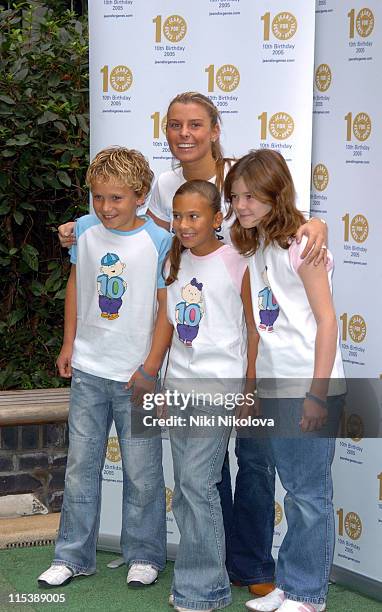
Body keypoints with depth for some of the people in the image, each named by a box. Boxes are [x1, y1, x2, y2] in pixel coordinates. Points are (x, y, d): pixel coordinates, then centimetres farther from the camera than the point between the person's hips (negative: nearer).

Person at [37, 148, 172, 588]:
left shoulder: (159, 241, -10)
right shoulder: (85, 230, 1)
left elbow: (166, 307, -7)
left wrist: (152, 365, -10)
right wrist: (69, 344, 12)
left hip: (137, 374, -4)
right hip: (88, 369, 4)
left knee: (142, 472, 5)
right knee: (80, 465, 10)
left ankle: (144, 556, 22)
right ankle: (73, 556, 22)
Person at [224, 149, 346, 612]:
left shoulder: (301, 245, -12)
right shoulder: (253, 248, 11)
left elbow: (326, 321, -14)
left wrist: (318, 394, -17)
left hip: (310, 388, -8)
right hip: (274, 388, 8)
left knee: (309, 491, 0)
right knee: (294, 490, 15)